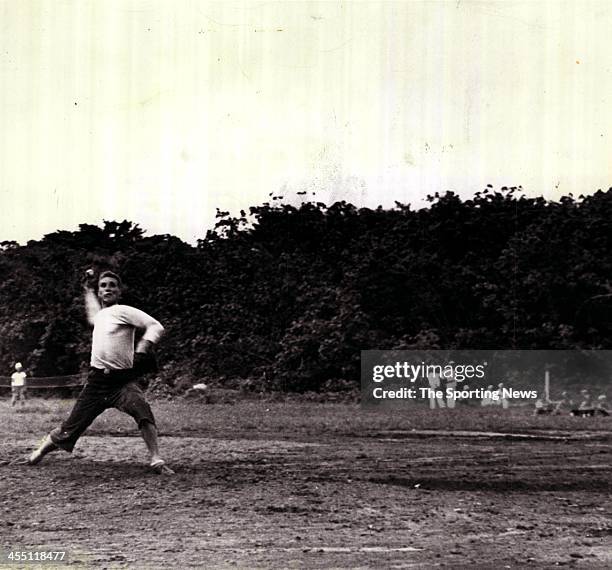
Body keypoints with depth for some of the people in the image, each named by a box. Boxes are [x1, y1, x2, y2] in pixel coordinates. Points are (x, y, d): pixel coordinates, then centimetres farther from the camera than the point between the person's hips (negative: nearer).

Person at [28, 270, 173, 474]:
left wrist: (141, 351, -26)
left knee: (142, 410, -33)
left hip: (122, 379, -6)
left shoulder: (123, 311, -3)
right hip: (97, 380, 6)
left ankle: (156, 461, -31)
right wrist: (88, 290, 43)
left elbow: (156, 327, -14)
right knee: (70, 428, 6)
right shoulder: (100, 315, 18)